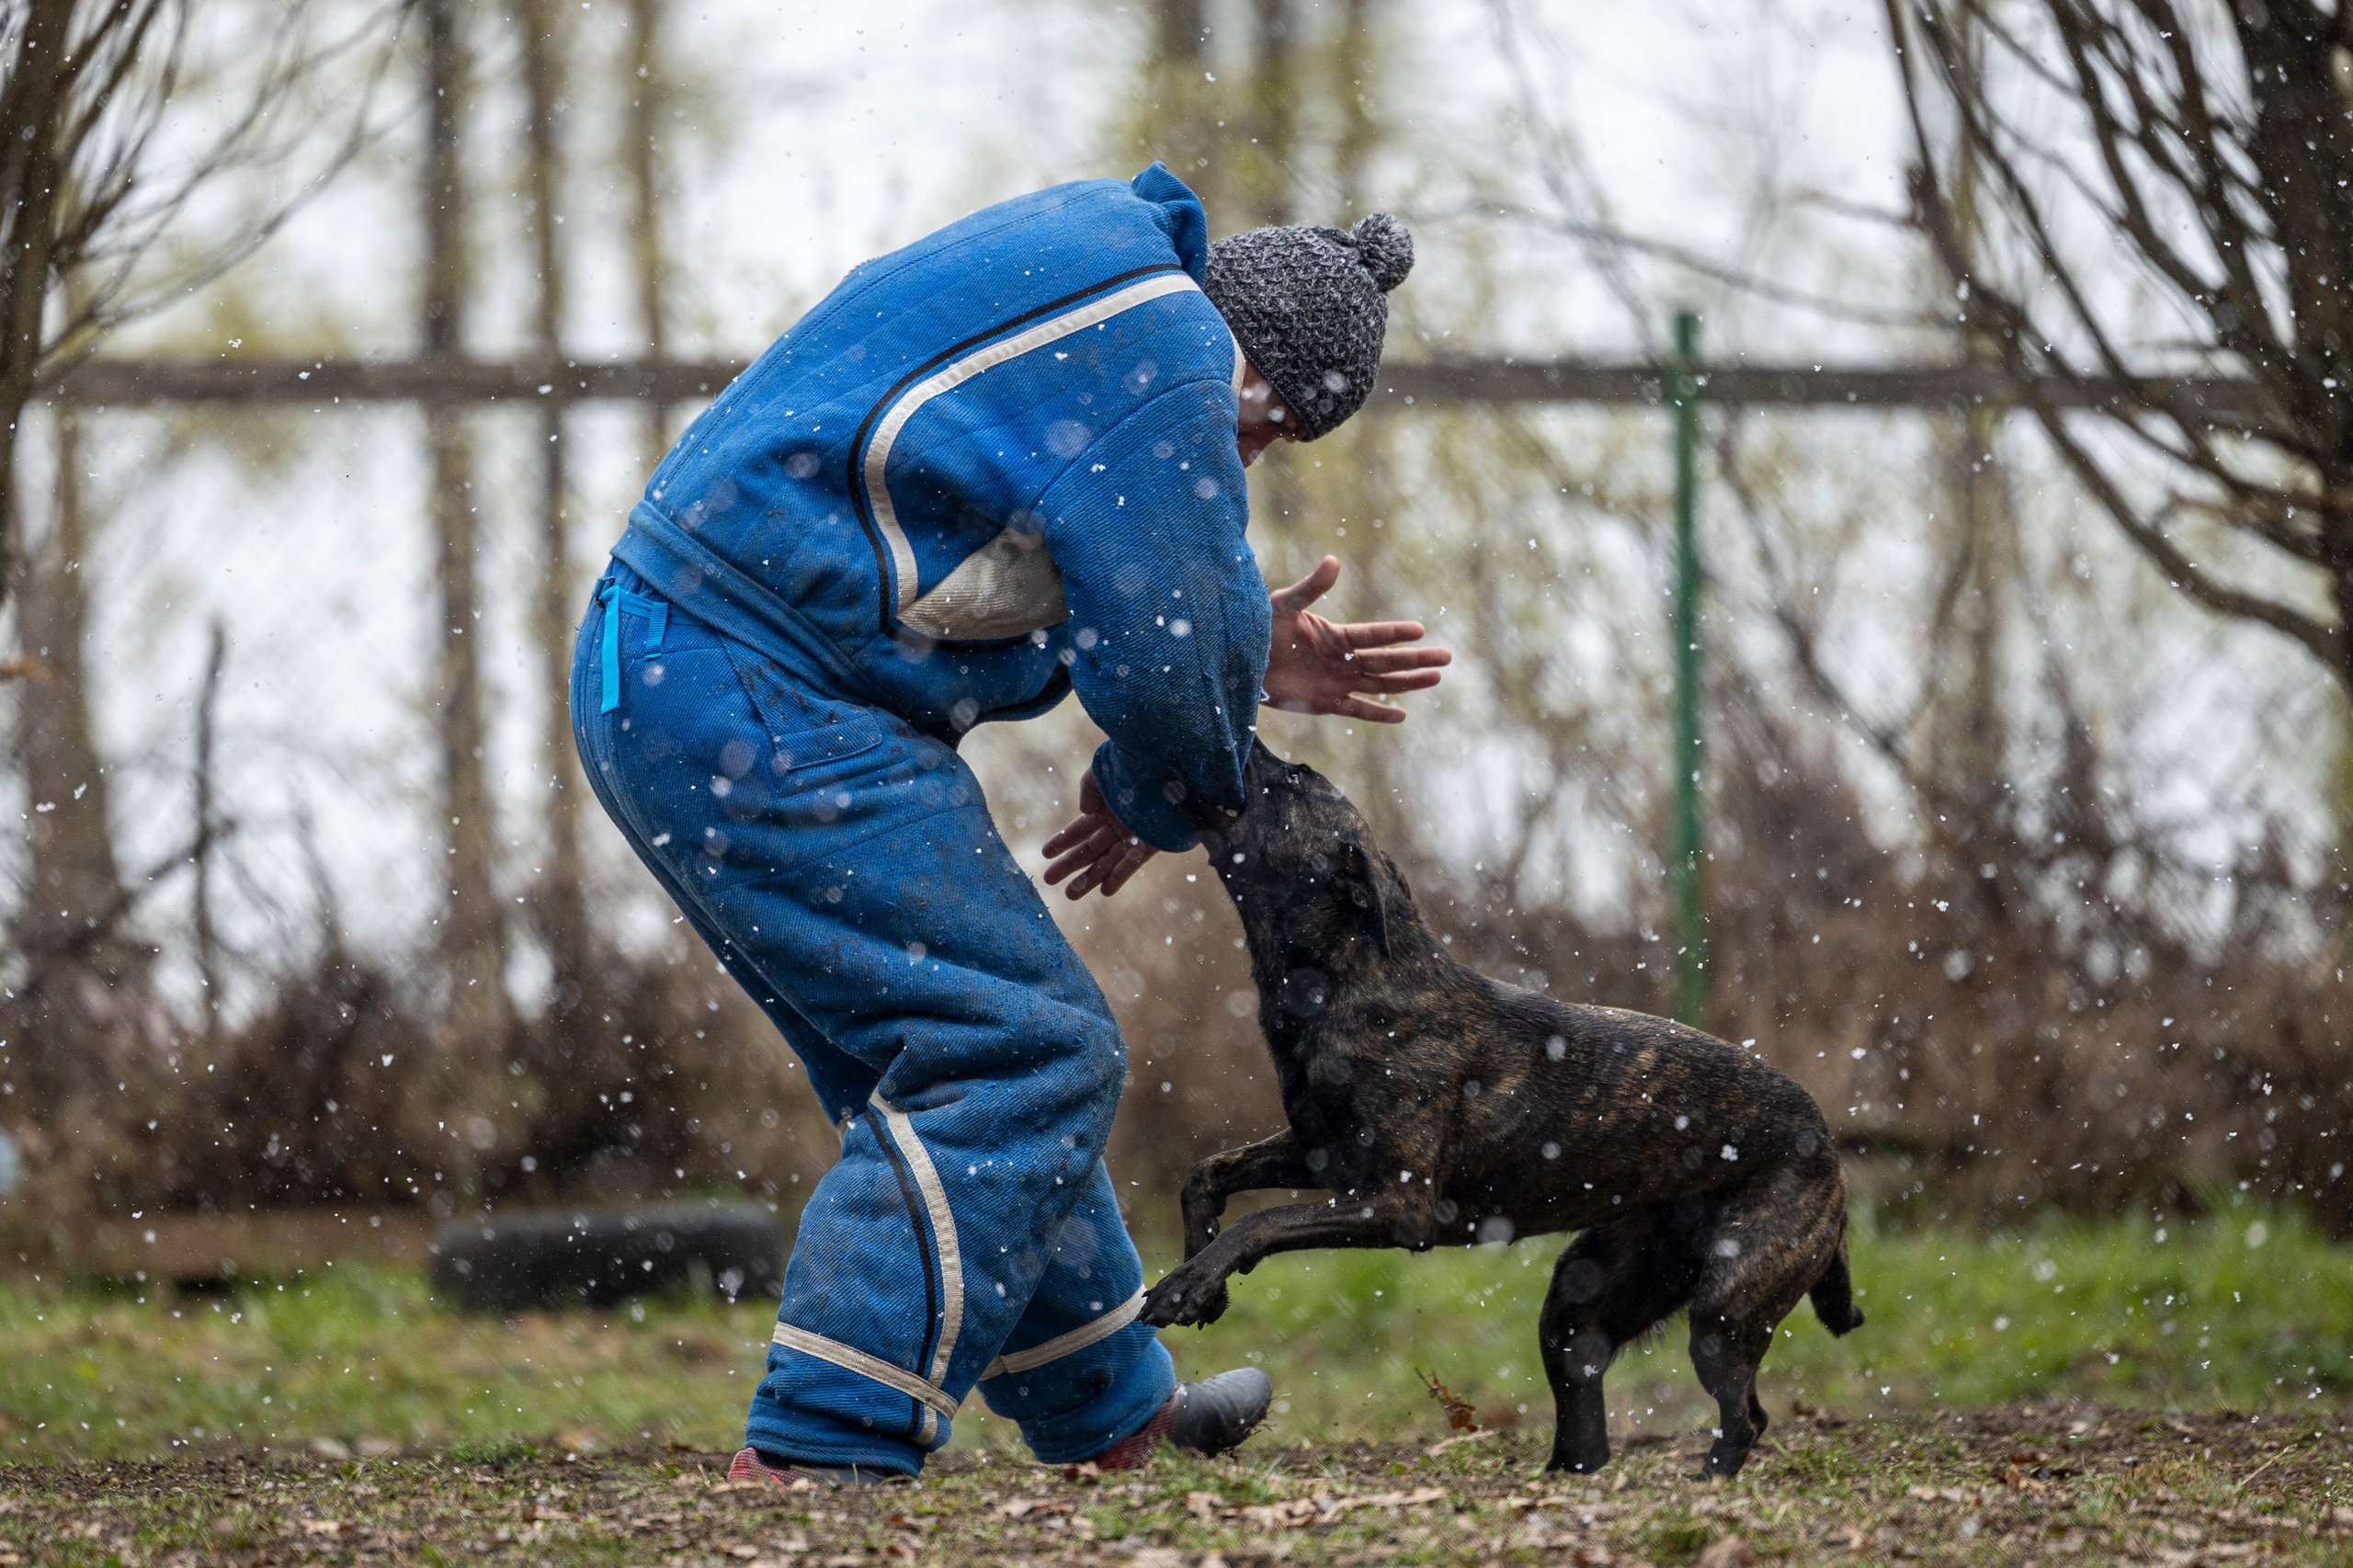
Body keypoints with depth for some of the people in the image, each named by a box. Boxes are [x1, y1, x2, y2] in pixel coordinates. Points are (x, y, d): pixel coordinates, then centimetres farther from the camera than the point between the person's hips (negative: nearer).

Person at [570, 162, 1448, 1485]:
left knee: (980, 1045, 20)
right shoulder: (1162, 349, -12)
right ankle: (820, 1452, -14)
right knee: (1019, 1057, -10)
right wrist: (1155, 798, 8)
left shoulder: (1092, 257, 21)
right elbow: (1168, 643, -12)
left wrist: (1250, 664, 25)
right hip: (766, 713, -11)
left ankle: (1112, 1413, 32)